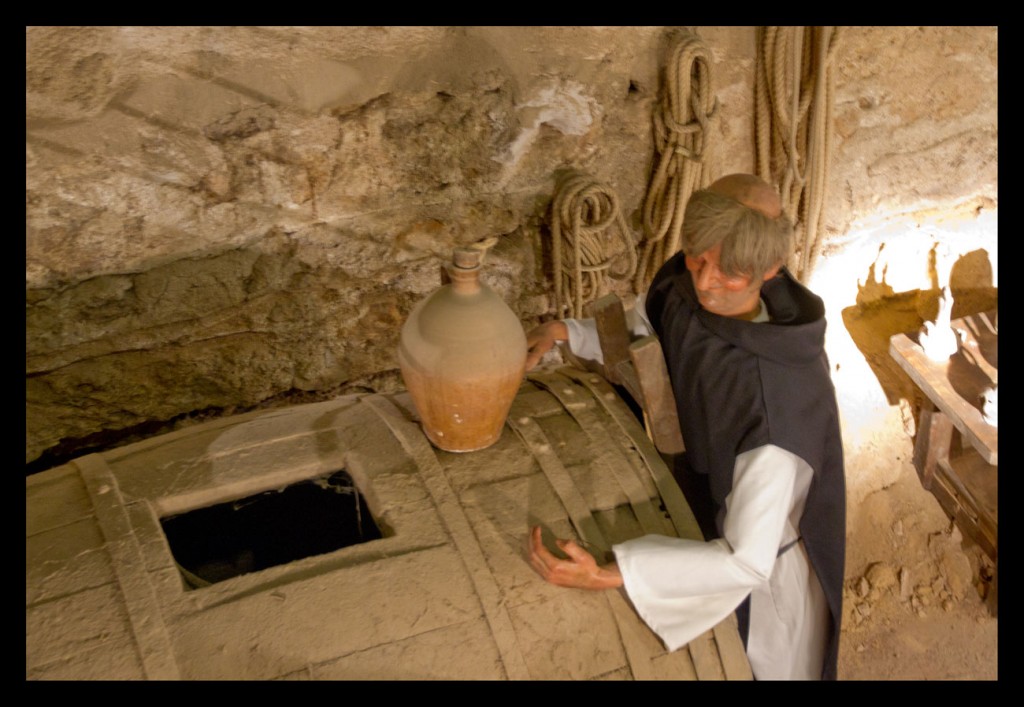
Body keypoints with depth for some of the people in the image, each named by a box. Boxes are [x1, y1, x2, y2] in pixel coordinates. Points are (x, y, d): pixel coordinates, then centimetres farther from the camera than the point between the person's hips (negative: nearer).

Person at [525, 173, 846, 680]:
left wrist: (605, 575, -47)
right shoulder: (682, 284, -20)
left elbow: (746, 561, -38)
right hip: (706, 496, 6)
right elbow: (636, 336, 4)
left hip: (764, 568, -6)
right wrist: (564, 332, -15)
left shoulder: (781, 391, -40)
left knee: (749, 665, 24)